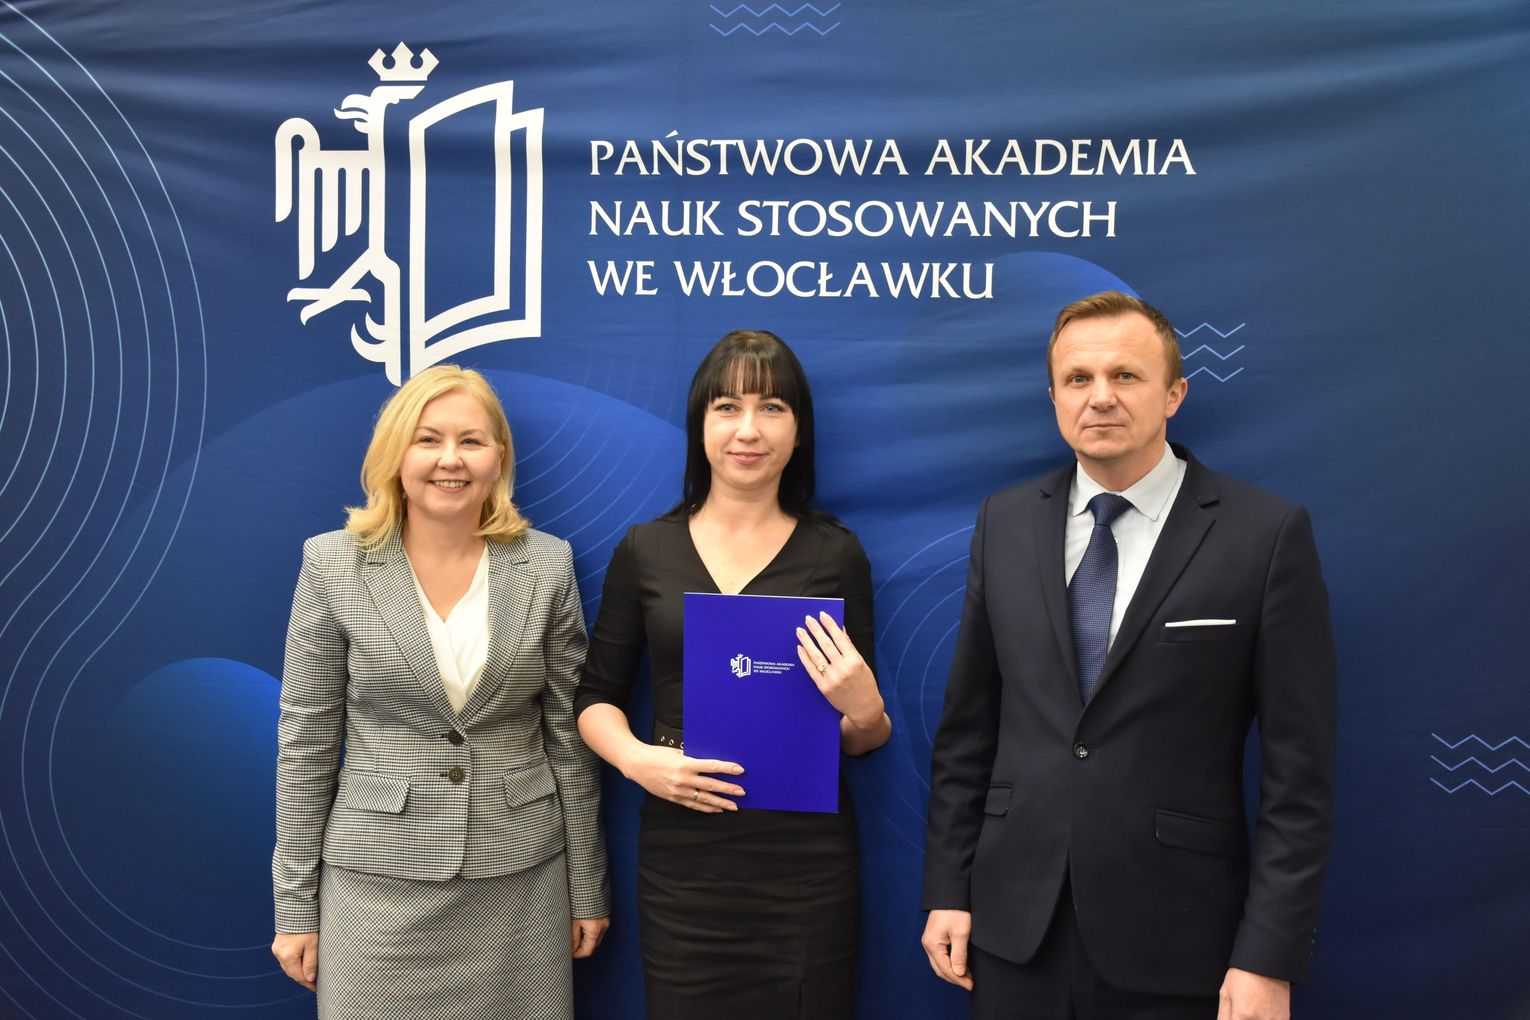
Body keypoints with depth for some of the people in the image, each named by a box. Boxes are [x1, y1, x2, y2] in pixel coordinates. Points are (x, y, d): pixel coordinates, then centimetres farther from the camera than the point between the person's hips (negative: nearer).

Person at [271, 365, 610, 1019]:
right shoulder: (334, 565, -4)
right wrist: (295, 905, 1)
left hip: (521, 881, 1)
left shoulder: (547, 566, -2)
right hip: (378, 881, -1)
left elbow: (569, 735, 2)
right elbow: (306, 741, 0)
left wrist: (587, 887, 5)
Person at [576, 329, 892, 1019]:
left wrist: (864, 711, -17)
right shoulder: (646, 551, 2)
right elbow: (597, 697, 8)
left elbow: (863, 740, 5)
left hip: (807, 860, 0)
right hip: (683, 858, 1)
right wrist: (636, 759, -11)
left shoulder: (836, 554, 0)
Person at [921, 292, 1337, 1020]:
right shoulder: (1005, 523, 3)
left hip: (1173, 945, -3)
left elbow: (1299, 769, -8)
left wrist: (1270, 959, -10)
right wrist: (948, 890, 5)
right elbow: (967, 726, 6)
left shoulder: (1267, 534, -8)